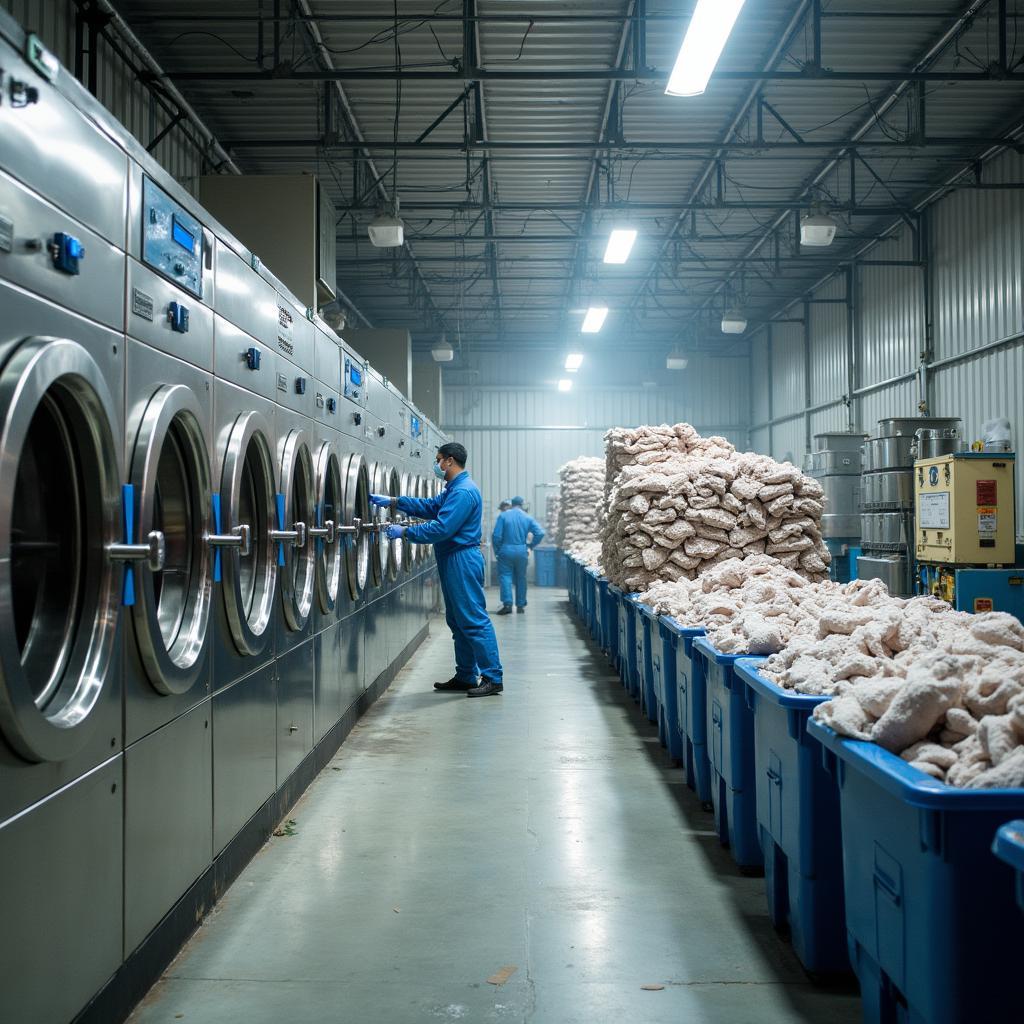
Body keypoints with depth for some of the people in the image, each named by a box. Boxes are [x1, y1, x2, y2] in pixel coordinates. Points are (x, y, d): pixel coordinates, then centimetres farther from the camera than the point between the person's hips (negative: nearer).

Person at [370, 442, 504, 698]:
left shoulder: (463, 492, -18)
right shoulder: (454, 489, 16)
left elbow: (441, 528, -23)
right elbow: (431, 506, 18)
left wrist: (404, 532, -17)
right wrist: (393, 502, 10)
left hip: (462, 561, -11)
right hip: (453, 560, 11)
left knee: (474, 620, -8)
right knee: (458, 621, 14)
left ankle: (493, 678, -5)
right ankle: (466, 676, 21)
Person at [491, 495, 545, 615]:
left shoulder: (503, 516, -4)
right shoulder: (528, 518, 3)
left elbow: (496, 535, -9)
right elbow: (540, 533, -6)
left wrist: (496, 551, 4)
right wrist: (531, 546, 7)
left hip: (506, 551, -2)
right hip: (522, 551, 3)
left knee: (505, 576, -1)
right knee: (521, 578, 11)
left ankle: (507, 604, -14)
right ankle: (520, 605, 16)